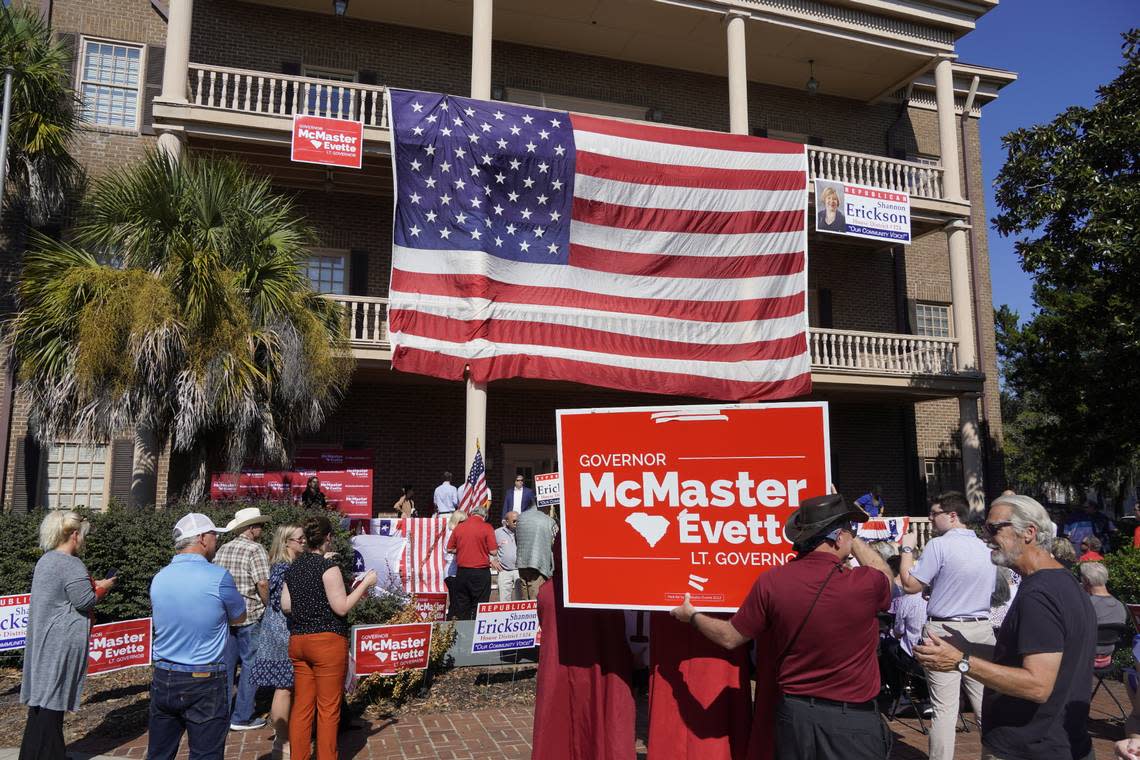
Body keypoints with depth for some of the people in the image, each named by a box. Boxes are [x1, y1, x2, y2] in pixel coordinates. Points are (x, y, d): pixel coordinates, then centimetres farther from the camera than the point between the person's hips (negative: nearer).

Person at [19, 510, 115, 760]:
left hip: (44, 641, 9)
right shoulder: (71, 564, -19)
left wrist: (91, 585, 10)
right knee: (53, 697, -1)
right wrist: (101, 588, -1)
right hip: (61, 643, -9)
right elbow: (84, 601, -18)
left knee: (43, 695, 16)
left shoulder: (46, 560, 11)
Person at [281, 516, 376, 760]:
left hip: (297, 640, 7)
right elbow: (341, 607, -14)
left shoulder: (292, 568, 7)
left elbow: (285, 605, 12)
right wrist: (364, 584, -6)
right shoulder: (328, 567, -13)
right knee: (328, 708, 4)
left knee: (301, 705, 13)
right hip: (327, 641, -7)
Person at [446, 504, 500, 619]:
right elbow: (493, 551, -10)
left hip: (462, 571, 3)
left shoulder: (458, 527, 3)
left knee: (462, 605, 12)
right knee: (479, 605, 4)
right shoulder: (487, 528, -8)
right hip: (481, 571, -3)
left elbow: (450, 549, 8)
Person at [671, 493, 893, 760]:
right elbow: (885, 574, 8)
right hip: (852, 719, -3)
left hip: (793, 712, 4)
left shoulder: (770, 581, -12)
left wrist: (691, 616, 18)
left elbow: (730, 637, 0)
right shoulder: (866, 584, -19)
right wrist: (853, 539, 18)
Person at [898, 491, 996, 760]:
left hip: (945, 631, -6)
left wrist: (907, 549, 0)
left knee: (944, 709, -1)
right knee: (986, 706, 11)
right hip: (981, 630, 6)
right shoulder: (986, 549, 9)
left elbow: (910, 585, -10)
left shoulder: (939, 545, -12)